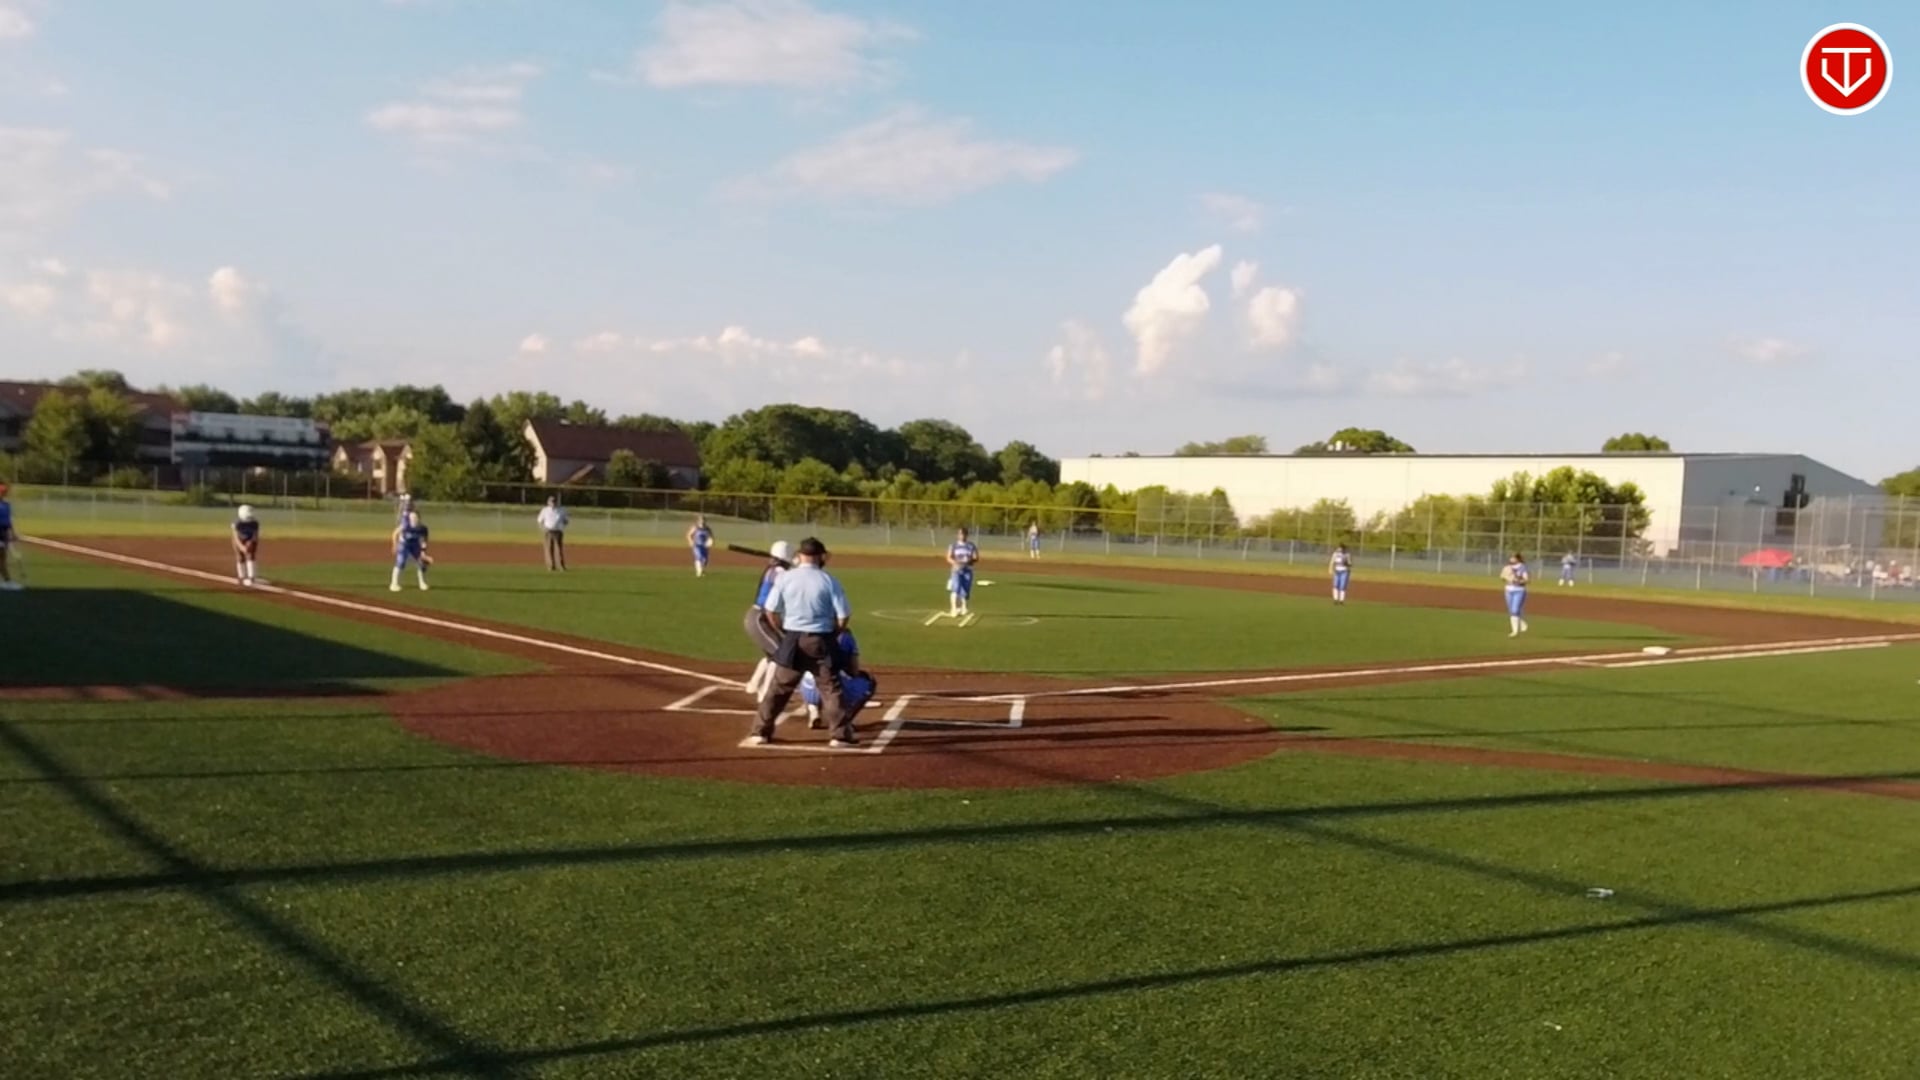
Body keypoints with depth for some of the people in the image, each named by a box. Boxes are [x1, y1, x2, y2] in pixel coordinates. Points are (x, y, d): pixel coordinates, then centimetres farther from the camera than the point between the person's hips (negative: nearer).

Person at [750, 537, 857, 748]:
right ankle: (841, 735, 3)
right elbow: (842, 616, -6)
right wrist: (833, 634, 11)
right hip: (820, 641, -2)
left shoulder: (785, 578, -1)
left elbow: (771, 611, 0)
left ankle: (760, 733, 16)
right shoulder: (828, 580, -6)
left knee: (779, 687, 12)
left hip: (792, 640, 2)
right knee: (830, 688, 6)